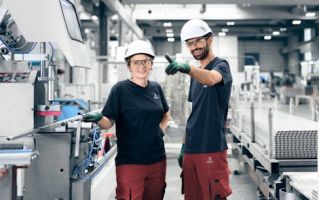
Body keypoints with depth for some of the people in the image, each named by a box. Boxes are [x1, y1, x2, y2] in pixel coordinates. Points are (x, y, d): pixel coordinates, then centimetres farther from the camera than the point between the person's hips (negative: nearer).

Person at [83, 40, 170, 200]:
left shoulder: (156, 88, 9)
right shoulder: (120, 89, -6)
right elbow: (109, 122, -10)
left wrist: (161, 128, 8)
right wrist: (99, 118, -30)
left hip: (157, 160, 6)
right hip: (130, 162, -5)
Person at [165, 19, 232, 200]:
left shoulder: (221, 66, -7)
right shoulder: (196, 73, 16)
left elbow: (211, 79, -32)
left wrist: (186, 68, -50)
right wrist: (184, 146, 15)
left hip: (212, 149, -7)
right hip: (191, 149, 7)